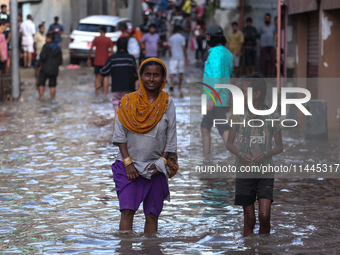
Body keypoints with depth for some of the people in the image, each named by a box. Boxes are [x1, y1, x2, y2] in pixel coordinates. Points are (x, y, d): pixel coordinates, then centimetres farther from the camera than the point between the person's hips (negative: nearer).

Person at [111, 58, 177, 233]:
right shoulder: (128, 102, 0)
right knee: (127, 211, -12)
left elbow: (171, 138, 4)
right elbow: (120, 136, 1)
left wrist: (162, 162, -5)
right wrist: (127, 162, -7)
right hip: (129, 167, -1)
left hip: (155, 168, 1)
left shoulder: (167, 103, 2)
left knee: (152, 215, 5)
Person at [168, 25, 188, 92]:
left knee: (172, 72, -6)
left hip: (173, 57, 2)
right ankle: (179, 87, 15)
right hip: (181, 57, -1)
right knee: (181, 72, 10)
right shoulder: (182, 38, -4)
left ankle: (171, 84, -30)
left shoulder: (171, 38, 6)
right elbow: (184, 49, -6)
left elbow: (170, 49, 7)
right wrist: (186, 58, -1)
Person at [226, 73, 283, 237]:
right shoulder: (237, 117, -2)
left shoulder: (272, 117, -5)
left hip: (265, 173, -1)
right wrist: (240, 154, -13)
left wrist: (266, 154, -17)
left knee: (264, 215, -11)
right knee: (249, 219, 3)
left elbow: (280, 147, 3)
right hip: (244, 172, 1)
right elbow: (229, 143, 7)